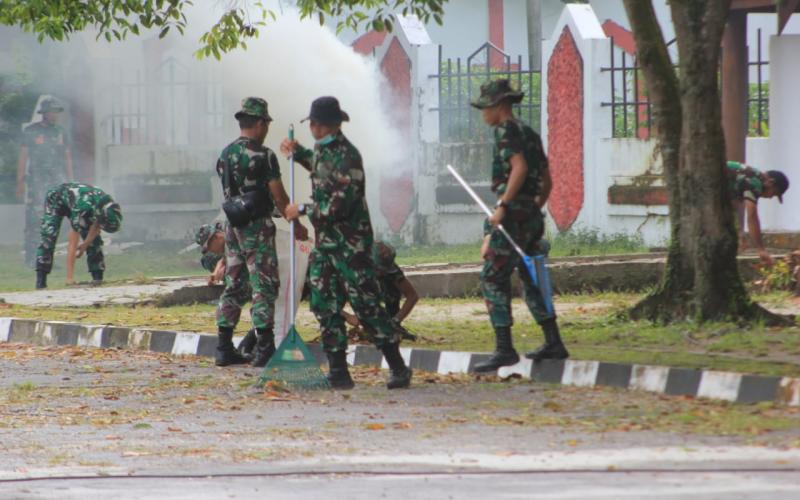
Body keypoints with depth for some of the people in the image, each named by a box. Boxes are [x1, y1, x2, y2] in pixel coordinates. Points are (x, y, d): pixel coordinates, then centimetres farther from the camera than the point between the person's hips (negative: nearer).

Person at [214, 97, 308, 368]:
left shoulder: (225, 155, 9)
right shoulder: (263, 156, -13)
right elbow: (278, 196, -12)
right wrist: (296, 225, -2)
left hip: (232, 225, 7)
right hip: (257, 226, -7)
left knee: (234, 286, 11)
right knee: (264, 287, -4)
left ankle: (224, 348, 10)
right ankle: (264, 350, -7)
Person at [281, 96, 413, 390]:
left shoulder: (345, 156, -18)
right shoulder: (325, 151, 11)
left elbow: (339, 205, -23)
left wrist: (303, 210, -13)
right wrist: (297, 153, 29)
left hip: (350, 245, -9)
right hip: (326, 244, 9)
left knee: (367, 307, -9)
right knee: (325, 306, 6)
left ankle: (398, 369, -4)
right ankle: (338, 371, 9)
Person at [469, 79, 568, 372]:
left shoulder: (507, 131, -9)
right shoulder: (530, 134, 18)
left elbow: (519, 168, -24)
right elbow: (547, 181, 22)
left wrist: (503, 205, -24)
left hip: (512, 215, -10)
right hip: (532, 216, 10)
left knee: (493, 279, -9)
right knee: (531, 280, 18)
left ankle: (504, 350, -14)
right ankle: (553, 343, 19)